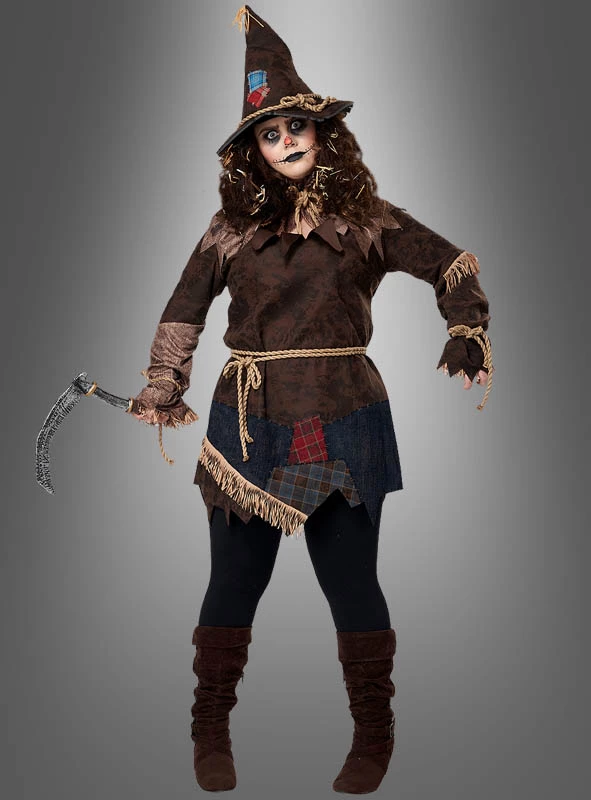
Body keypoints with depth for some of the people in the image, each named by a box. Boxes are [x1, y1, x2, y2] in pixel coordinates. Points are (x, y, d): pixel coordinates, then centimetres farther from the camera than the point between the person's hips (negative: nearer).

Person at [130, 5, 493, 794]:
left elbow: (453, 265, 10)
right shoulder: (230, 228, 5)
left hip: (344, 424, -1)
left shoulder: (367, 219, 3)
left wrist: (468, 331, -5)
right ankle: (211, 729, 30)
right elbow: (182, 313, 12)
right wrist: (162, 393, 7)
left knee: (352, 583, 7)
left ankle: (374, 737, 27)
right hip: (250, 424, 1)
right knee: (235, 581, 10)